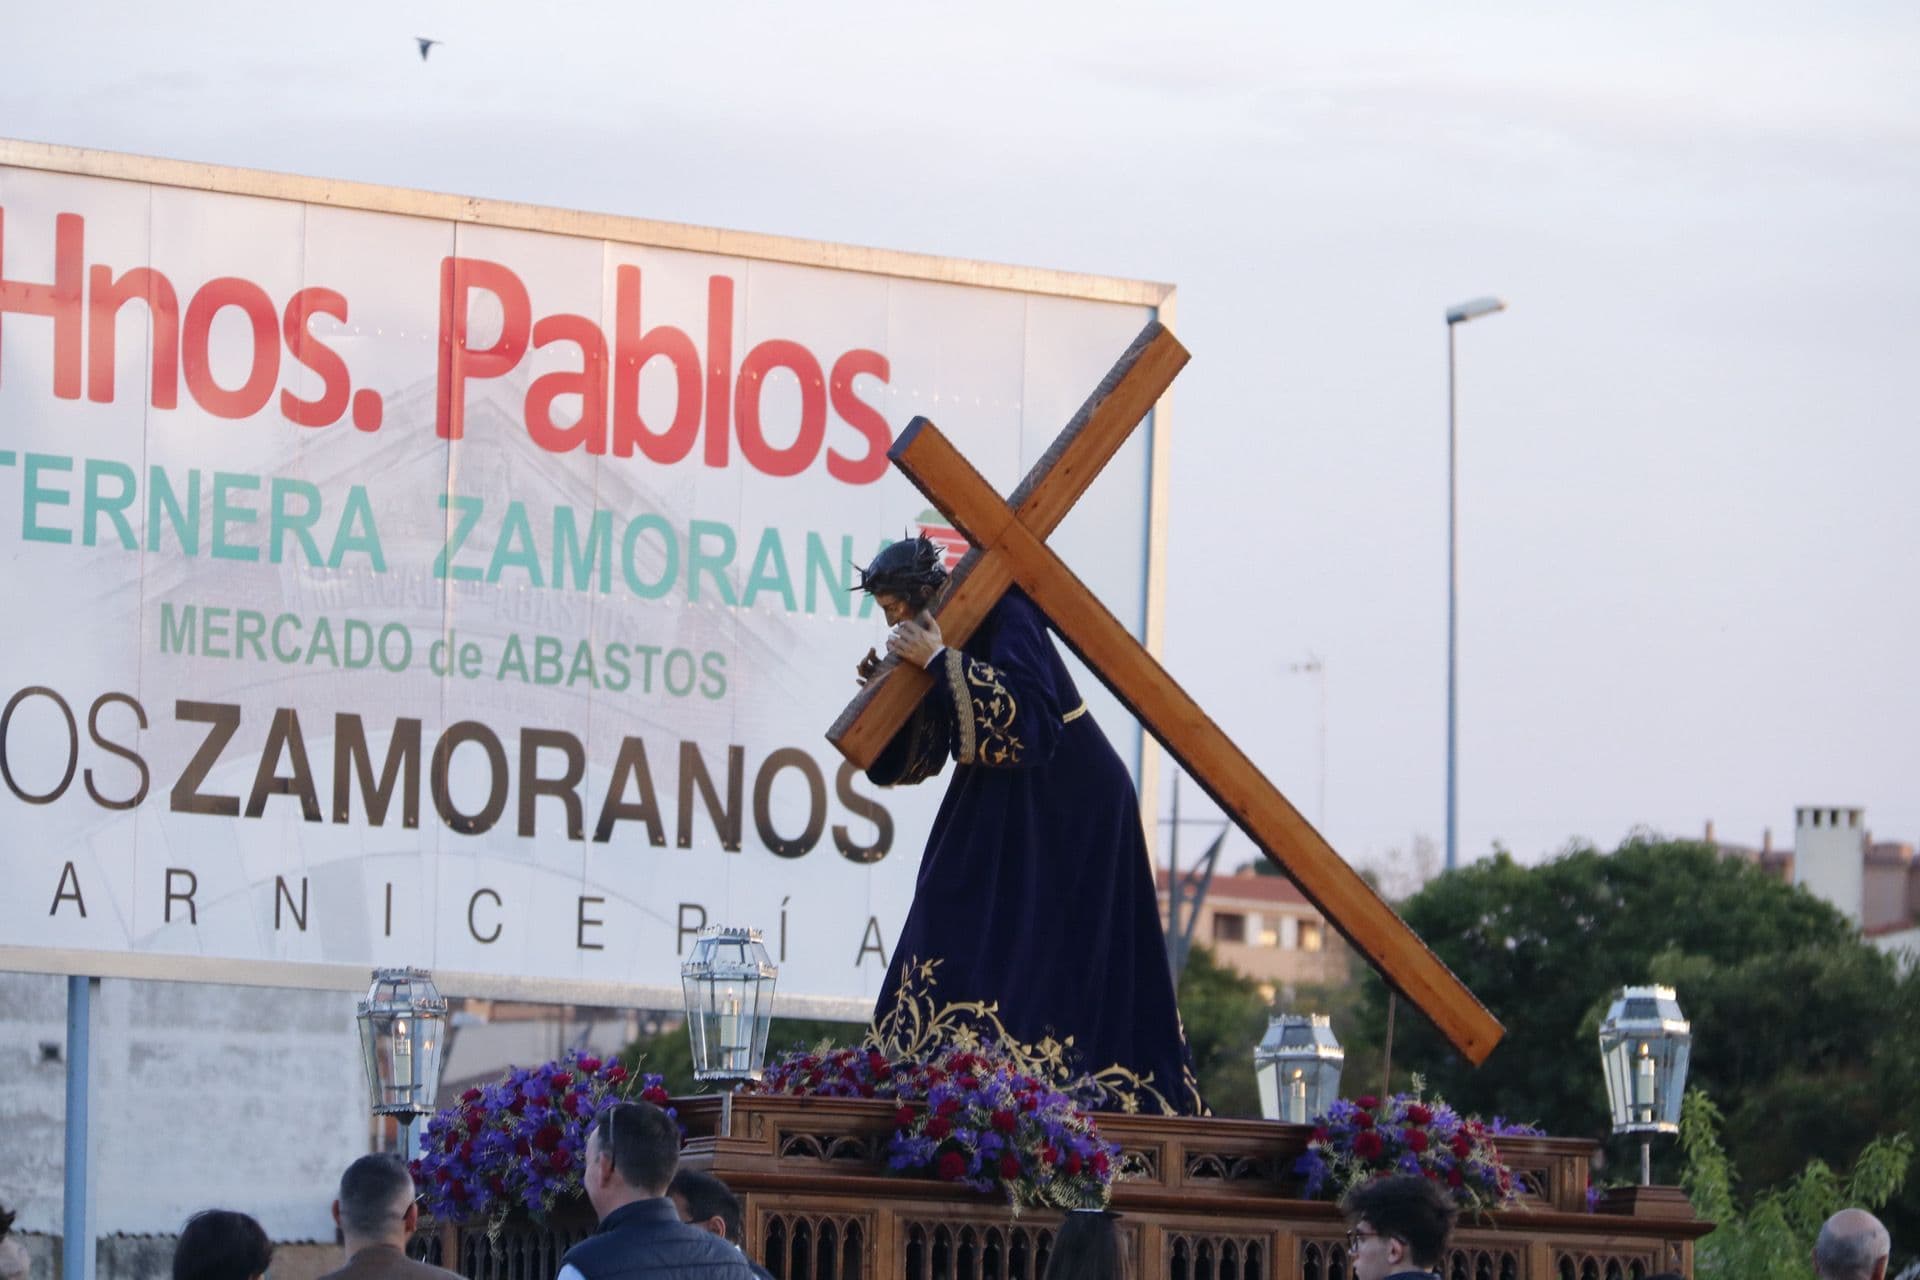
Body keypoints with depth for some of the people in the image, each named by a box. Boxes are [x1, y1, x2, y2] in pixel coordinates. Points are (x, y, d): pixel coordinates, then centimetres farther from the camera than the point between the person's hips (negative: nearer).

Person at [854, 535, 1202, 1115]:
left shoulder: (1005, 619, -18)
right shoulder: (943, 638, 6)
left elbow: (1028, 713, -33)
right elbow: (916, 756, 13)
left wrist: (940, 660, -30)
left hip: (1067, 803, -9)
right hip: (1005, 811, 9)